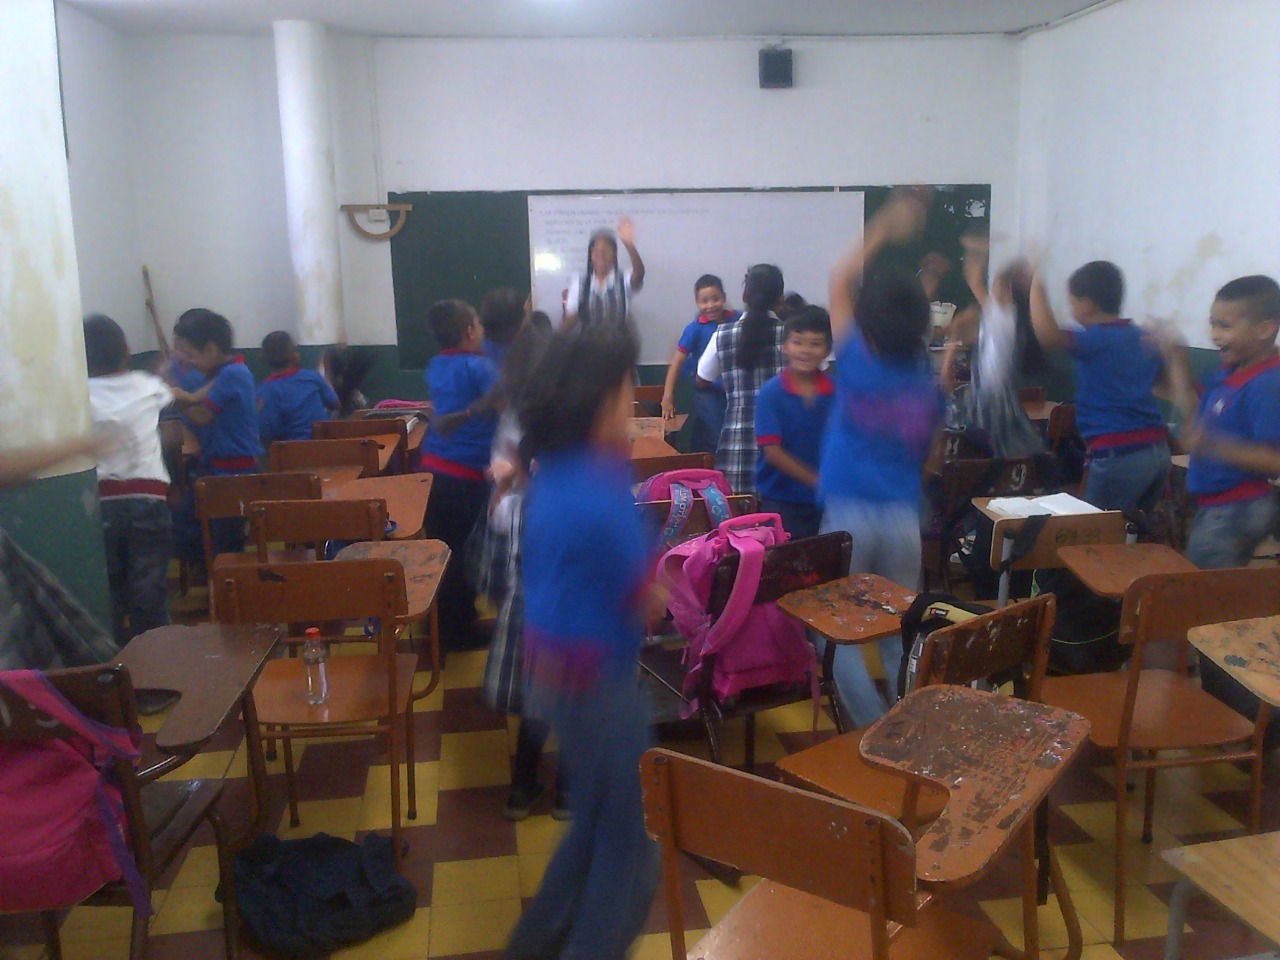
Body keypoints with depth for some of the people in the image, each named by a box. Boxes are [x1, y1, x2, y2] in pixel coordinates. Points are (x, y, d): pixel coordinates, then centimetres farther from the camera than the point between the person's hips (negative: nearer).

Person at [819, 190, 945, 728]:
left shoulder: (857, 365, -3)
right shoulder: (929, 386, 4)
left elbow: (839, 284, 10)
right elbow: (926, 456, 15)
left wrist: (881, 231, 13)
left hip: (848, 515, -3)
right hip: (905, 519, 3)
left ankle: (874, 729, -1)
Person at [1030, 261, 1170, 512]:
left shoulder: (1099, 339, -12)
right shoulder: (1146, 339, 14)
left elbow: (1047, 335, -26)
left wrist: (1036, 287, -16)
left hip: (1120, 455, -8)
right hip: (1158, 451, 9)